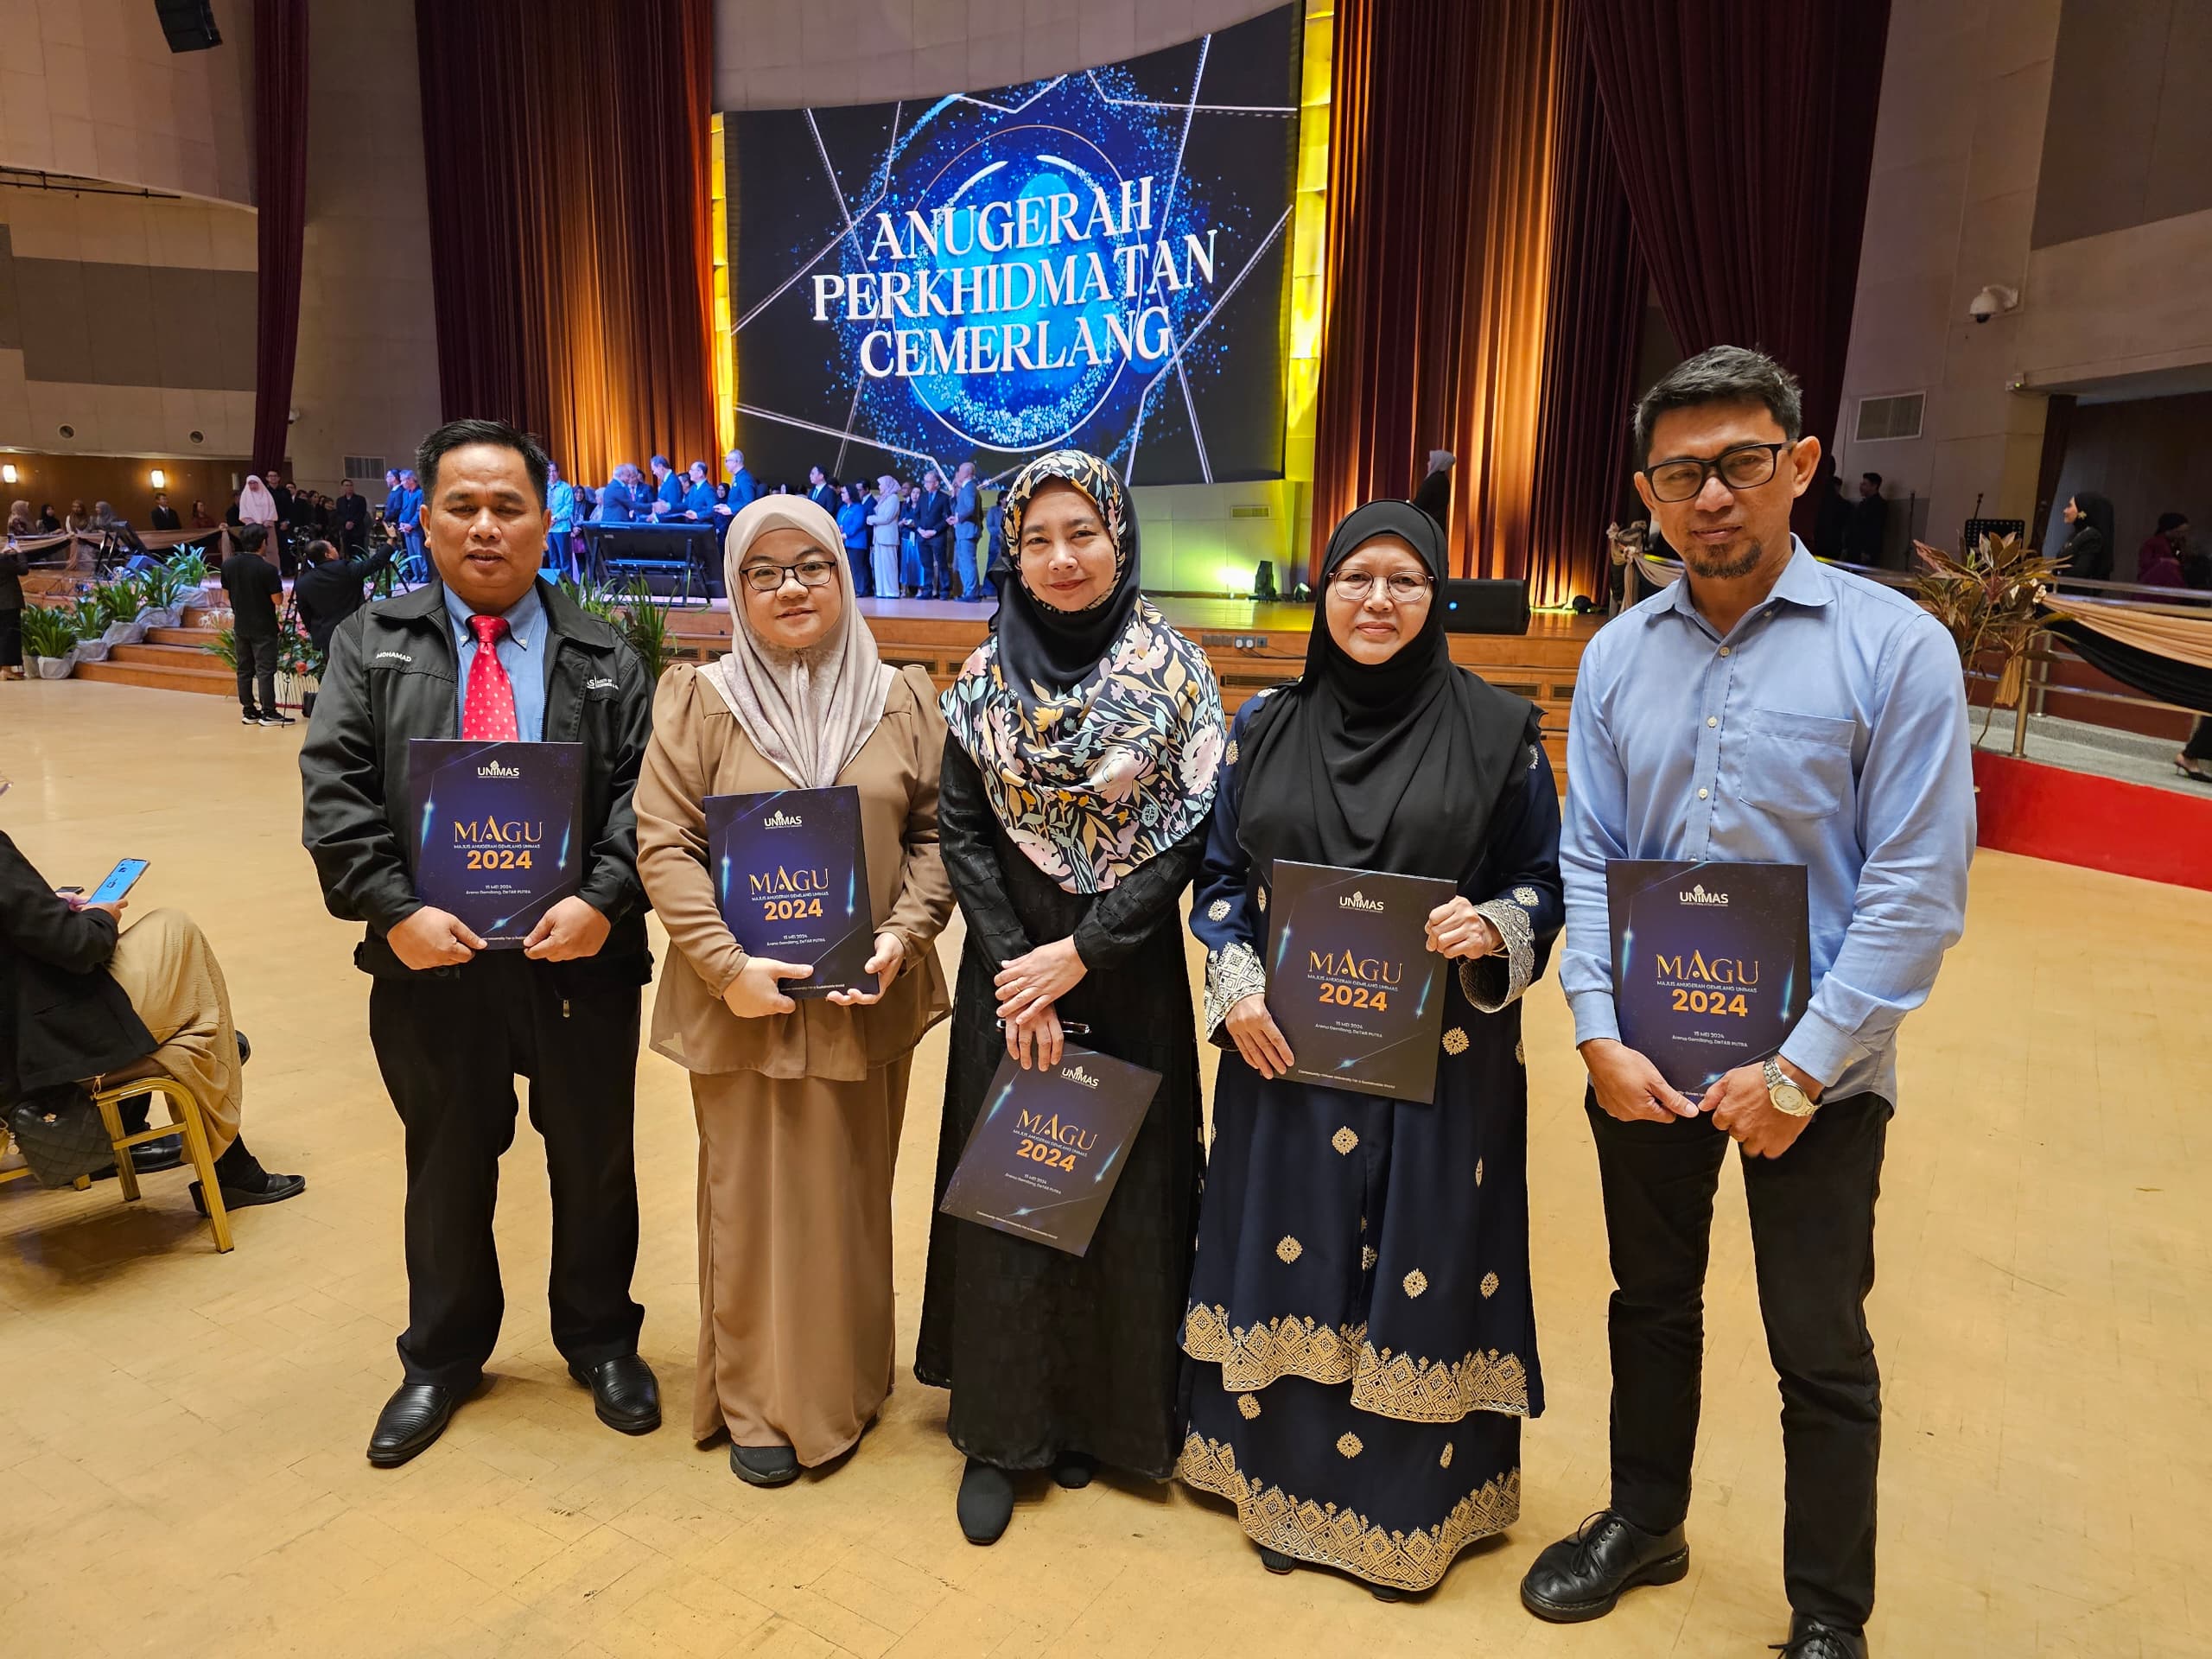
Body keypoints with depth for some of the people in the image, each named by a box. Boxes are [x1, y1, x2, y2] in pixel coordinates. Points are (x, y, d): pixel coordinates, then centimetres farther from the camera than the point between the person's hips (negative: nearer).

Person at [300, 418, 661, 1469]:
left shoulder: (605, 659, 4)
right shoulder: (372, 645, 5)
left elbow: (646, 793, -4)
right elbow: (333, 790, -3)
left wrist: (604, 900, -18)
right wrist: (395, 909, -14)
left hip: (581, 958, 0)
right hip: (431, 961, 1)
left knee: (594, 1163, 13)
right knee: (446, 1169, 17)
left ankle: (600, 1341, 35)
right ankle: (441, 1360, 38)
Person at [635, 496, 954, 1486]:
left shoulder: (903, 700, 4)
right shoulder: (699, 701, -2)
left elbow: (936, 835, 4)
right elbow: (664, 845, -6)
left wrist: (902, 938, -11)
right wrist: (727, 966, -15)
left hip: (868, 1000, 2)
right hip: (742, 1005, -2)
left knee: (850, 1196, 14)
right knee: (752, 1199, 8)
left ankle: (842, 1388, 34)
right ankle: (755, 1400, 27)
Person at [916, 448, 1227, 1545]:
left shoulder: (1173, 673, -5)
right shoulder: (984, 680, 1)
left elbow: (1189, 835, -9)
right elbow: (961, 832, 0)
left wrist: (1081, 952, -14)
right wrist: (1017, 970, -10)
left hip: (1129, 976, -1)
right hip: (1006, 976, 2)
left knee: (1120, 1186, 7)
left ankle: (1102, 1414, 29)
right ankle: (998, 1431, 23)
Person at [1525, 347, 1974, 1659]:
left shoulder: (1895, 646, -12)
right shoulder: (1619, 656, 0)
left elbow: (1918, 889, -14)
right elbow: (1588, 858, 1)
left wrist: (1800, 1072, -16)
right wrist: (1601, 1036, -9)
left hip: (1815, 1074, -3)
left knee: (1822, 1355, 11)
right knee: (1652, 1305, 21)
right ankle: (1645, 1524, 44)